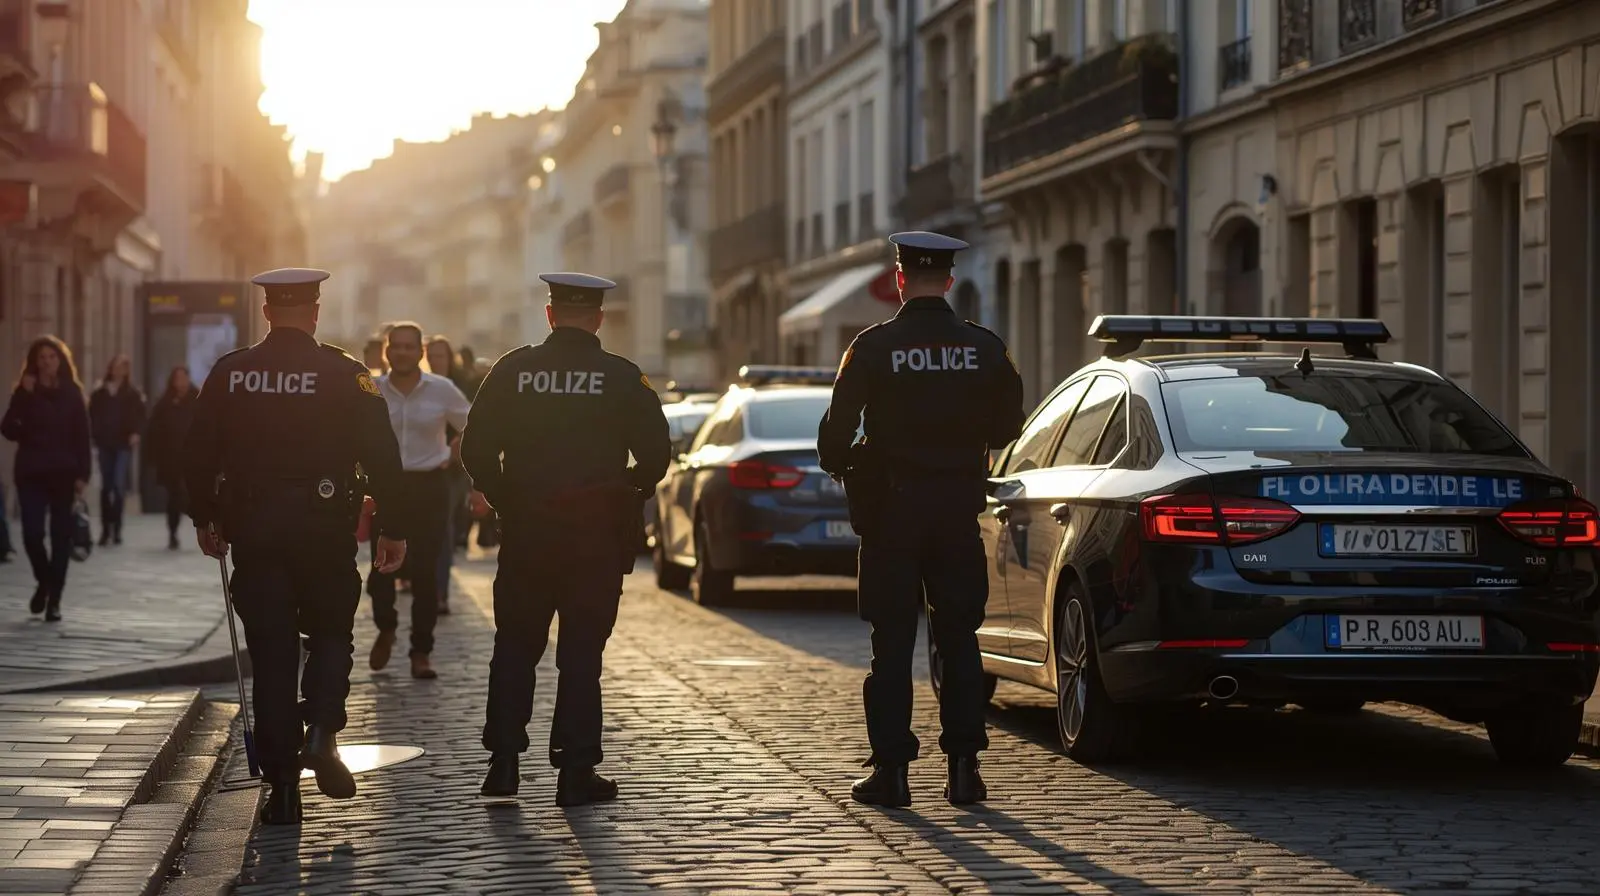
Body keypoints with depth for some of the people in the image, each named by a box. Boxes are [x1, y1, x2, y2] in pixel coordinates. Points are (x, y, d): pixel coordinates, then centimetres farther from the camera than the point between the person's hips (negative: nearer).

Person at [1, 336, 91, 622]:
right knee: (32, 532, -8)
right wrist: (24, 396, -18)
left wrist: (82, 474, -6)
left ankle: (55, 598, 10)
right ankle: (43, 581, 21)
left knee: (60, 534, 2)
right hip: (31, 472, 0)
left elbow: (82, 436, 1)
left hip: (63, 472, 0)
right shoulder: (24, 392, 2)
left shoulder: (72, 392, 2)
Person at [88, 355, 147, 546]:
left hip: (124, 444, -2)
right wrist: (96, 437, -6)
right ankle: (106, 529, 11)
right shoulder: (99, 394, 8)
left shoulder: (133, 394, 4)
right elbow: (93, 417, 6)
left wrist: (136, 433, -19)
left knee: (119, 485, -11)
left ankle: (116, 528, -6)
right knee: (106, 486, 5)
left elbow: (139, 416, -3)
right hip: (105, 443, 2)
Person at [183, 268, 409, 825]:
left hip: (253, 532, 2)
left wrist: (205, 518, 19)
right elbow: (382, 456, -7)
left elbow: (197, 454, 6)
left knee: (271, 653, 6)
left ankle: (282, 787, 5)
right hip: (325, 528, -1)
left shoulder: (229, 373, 1)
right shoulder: (345, 374, -4)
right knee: (330, 633, 17)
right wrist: (394, 527, -1)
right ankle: (322, 731, -9)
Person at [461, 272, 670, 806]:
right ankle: (576, 771, 4)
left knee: (515, 647, 12)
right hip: (597, 537, -1)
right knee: (581, 652, 4)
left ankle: (503, 760, 9)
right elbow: (655, 456, -7)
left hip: (525, 532, 1)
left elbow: (476, 451, -2)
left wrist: (503, 499, 12)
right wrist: (626, 496, 10)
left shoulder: (512, 371, -1)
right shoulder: (623, 379, -5)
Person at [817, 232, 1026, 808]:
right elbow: (1006, 426, 8)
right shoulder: (984, 349, 0)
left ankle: (891, 770, 2)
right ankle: (964, 766, 6)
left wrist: (837, 463, 12)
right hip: (959, 507, 2)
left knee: (892, 641, 3)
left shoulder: (873, 347, -9)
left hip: (892, 508, -2)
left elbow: (837, 428, -9)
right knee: (959, 638, 8)